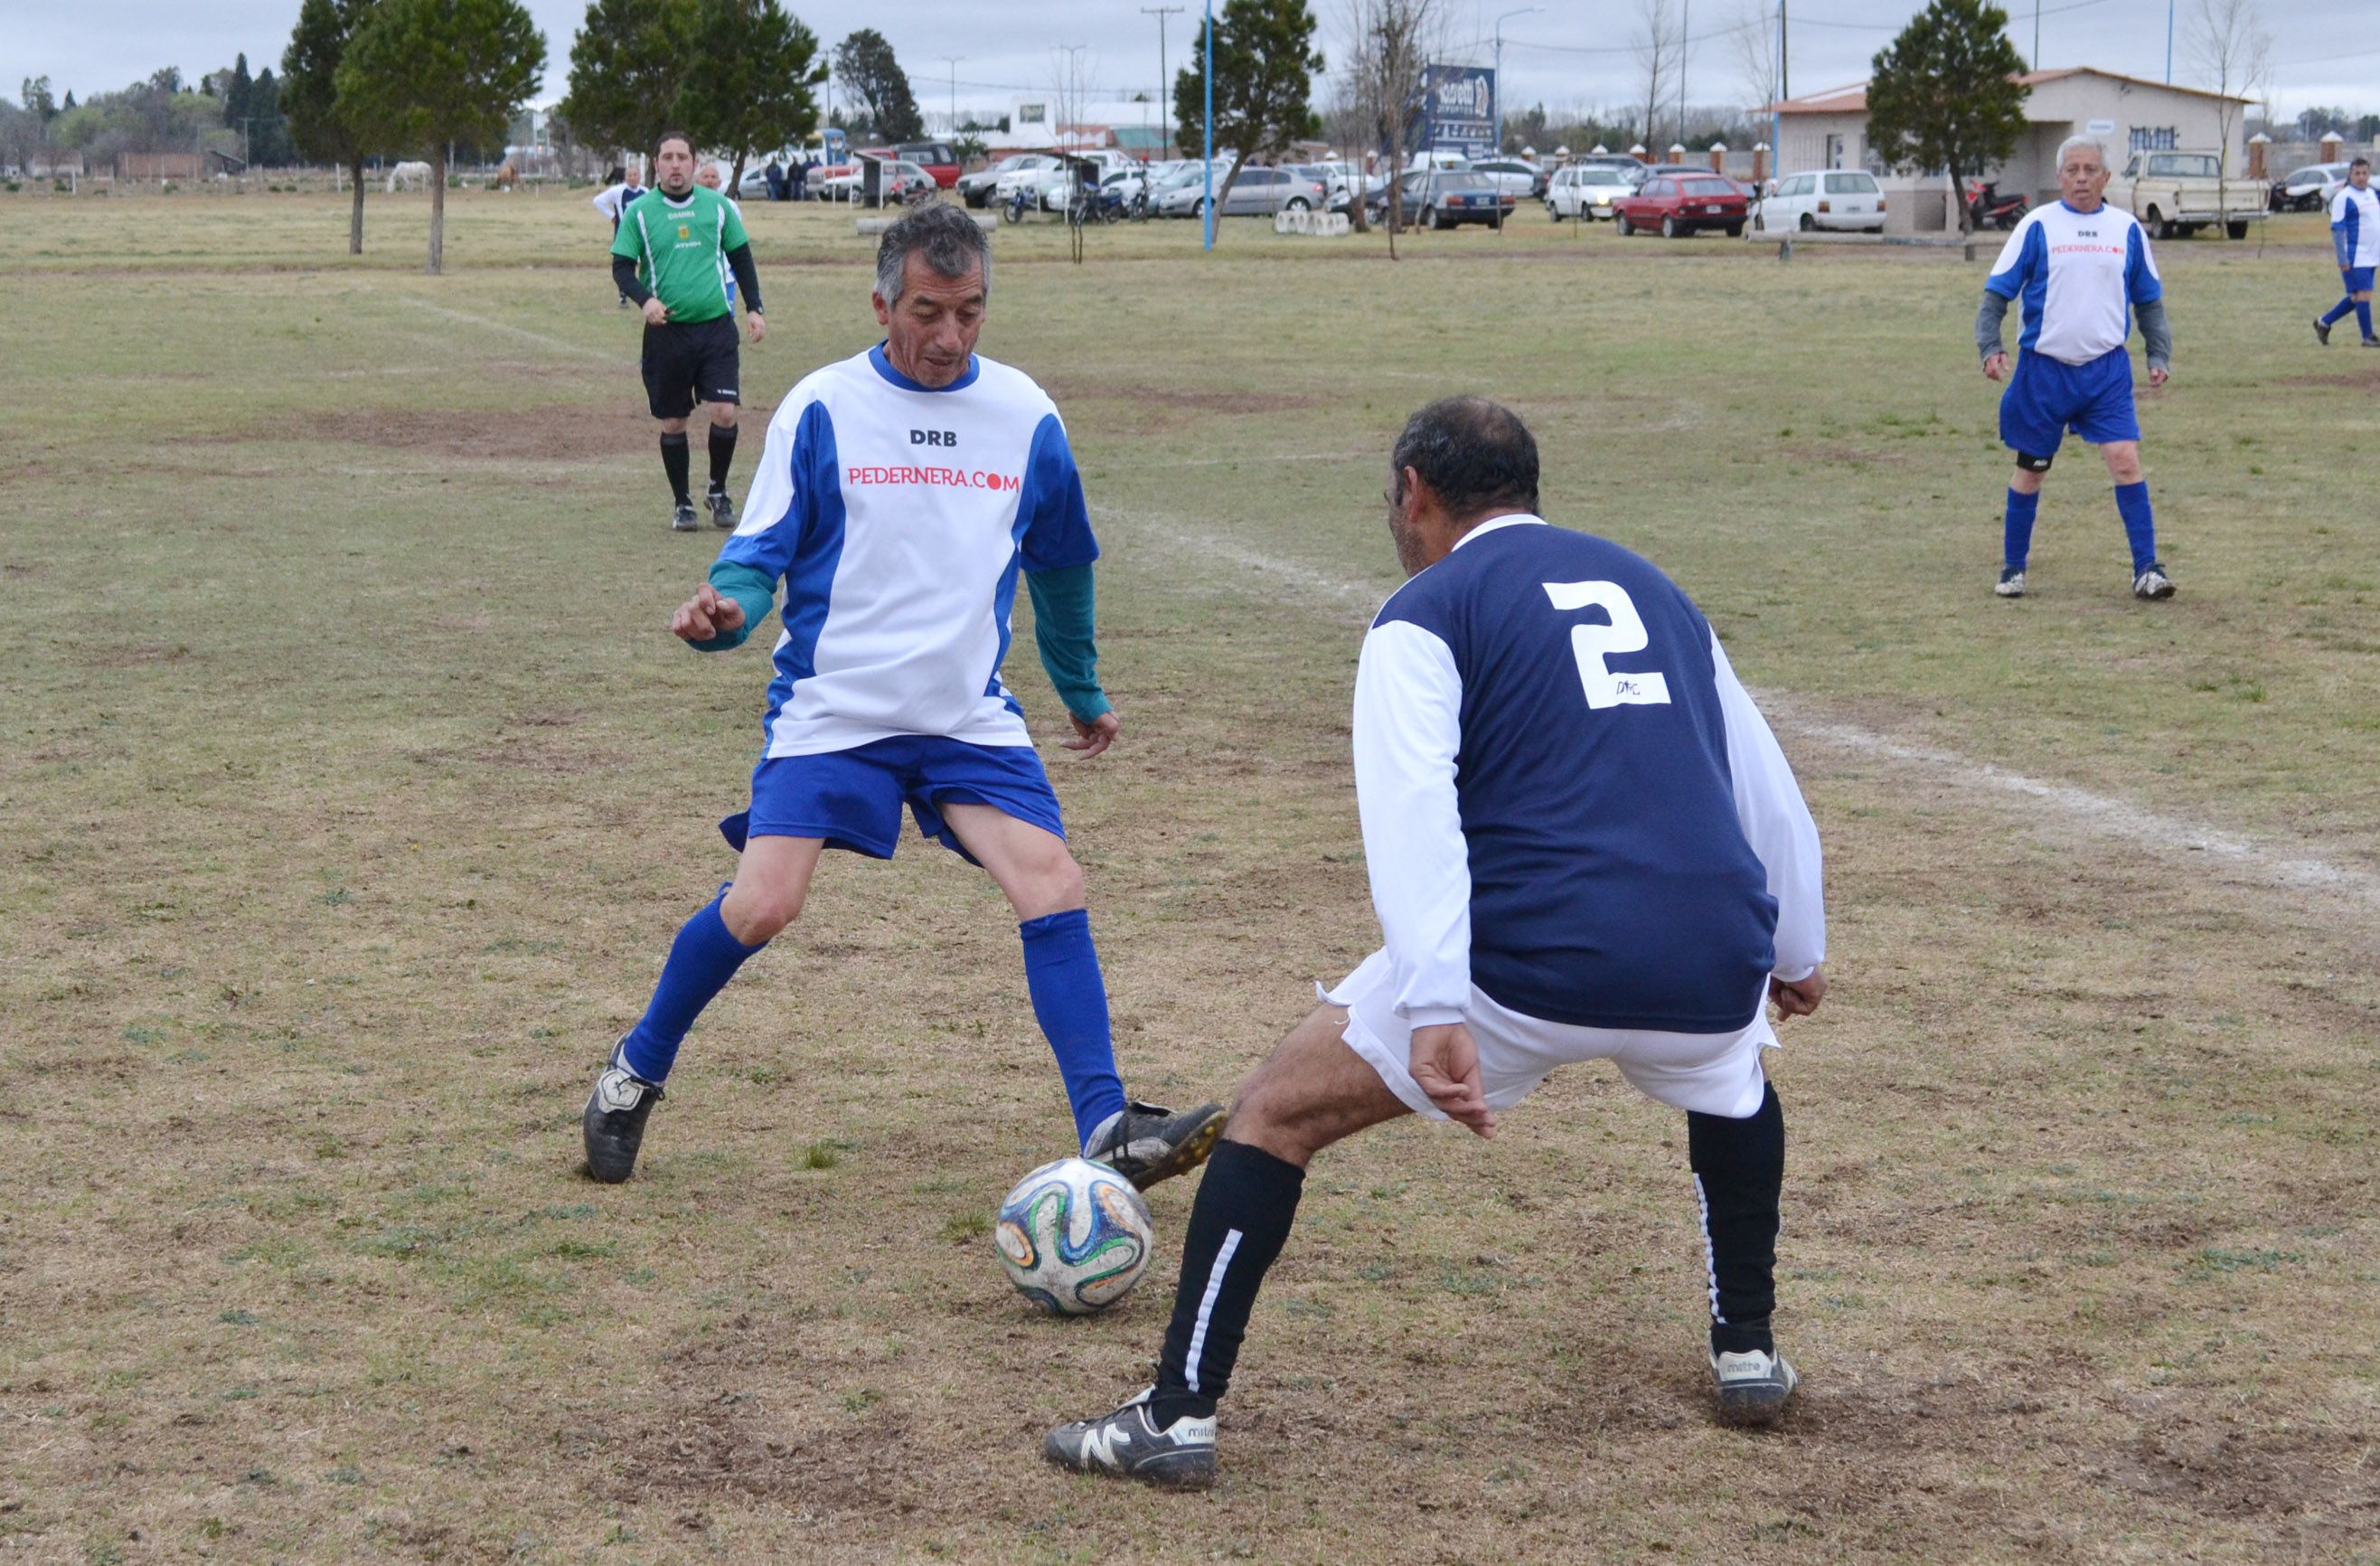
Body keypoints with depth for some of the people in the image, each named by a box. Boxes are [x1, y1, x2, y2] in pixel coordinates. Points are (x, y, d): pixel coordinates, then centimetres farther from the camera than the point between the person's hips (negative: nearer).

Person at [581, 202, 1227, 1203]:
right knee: (760, 906, -14)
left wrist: (1083, 695, 29)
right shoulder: (821, 410, -4)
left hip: (971, 719, 3)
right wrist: (723, 610, -25)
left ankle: (1107, 1133, -13)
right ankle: (634, 1074, 11)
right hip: (831, 709, -3)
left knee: (1053, 889, -15)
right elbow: (761, 550, -2)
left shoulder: (1025, 418, 5)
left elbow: (1059, 568, 20)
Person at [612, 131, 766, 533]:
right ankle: (682, 503, 19)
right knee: (673, 423, 4)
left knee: (725, 413, -10)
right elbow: (622, 267, 0)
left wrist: (753, 308, 7)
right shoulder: (638, 212, 0)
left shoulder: (717, 206, 6)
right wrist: (645, 299, -19)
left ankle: (718, 491, 12)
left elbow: (741, 257, 15)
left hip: (716, 325, 1)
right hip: (667, 331, -1)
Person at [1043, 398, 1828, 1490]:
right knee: (1734, 1089, 41)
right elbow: (1769, 795, 31)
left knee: (1276, 1111, 12)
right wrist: (1796, 952, 45)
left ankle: (1179, 1414, 6)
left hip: (1535, 968, -5)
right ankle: (1748, 1354, 39)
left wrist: (1436, 1012, -19)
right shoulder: (1653, 592, 25)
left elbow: (1415, 812, -10)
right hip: (1713, 969, 5)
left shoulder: (1428, 612, 8)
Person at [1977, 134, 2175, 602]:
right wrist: (1990, 347, -14)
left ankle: (2146, 570, -8)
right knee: (2030, 471, 8)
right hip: (2043, 369, -1)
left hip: (2107, 370, 1)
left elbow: (2149, 302, 16)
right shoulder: (2037, 226, -1)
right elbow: (1996, 294, -1)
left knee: (2125, 460, -12)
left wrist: (2159, 355, 6)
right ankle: (2012, 569, 22)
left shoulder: (2127, 230, 7)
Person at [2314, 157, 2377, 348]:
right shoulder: (2344, 197, -10)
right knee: (2363, 294, -8)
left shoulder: (2373, 193, 14)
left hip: (2371, 257, 8)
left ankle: (2324, 322, 23)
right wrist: (2343, 259, -20)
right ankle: (2368, 337, 0)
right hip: (2355, 258, -8)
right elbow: (2337, 229, -14)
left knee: (2356, 298, 11)